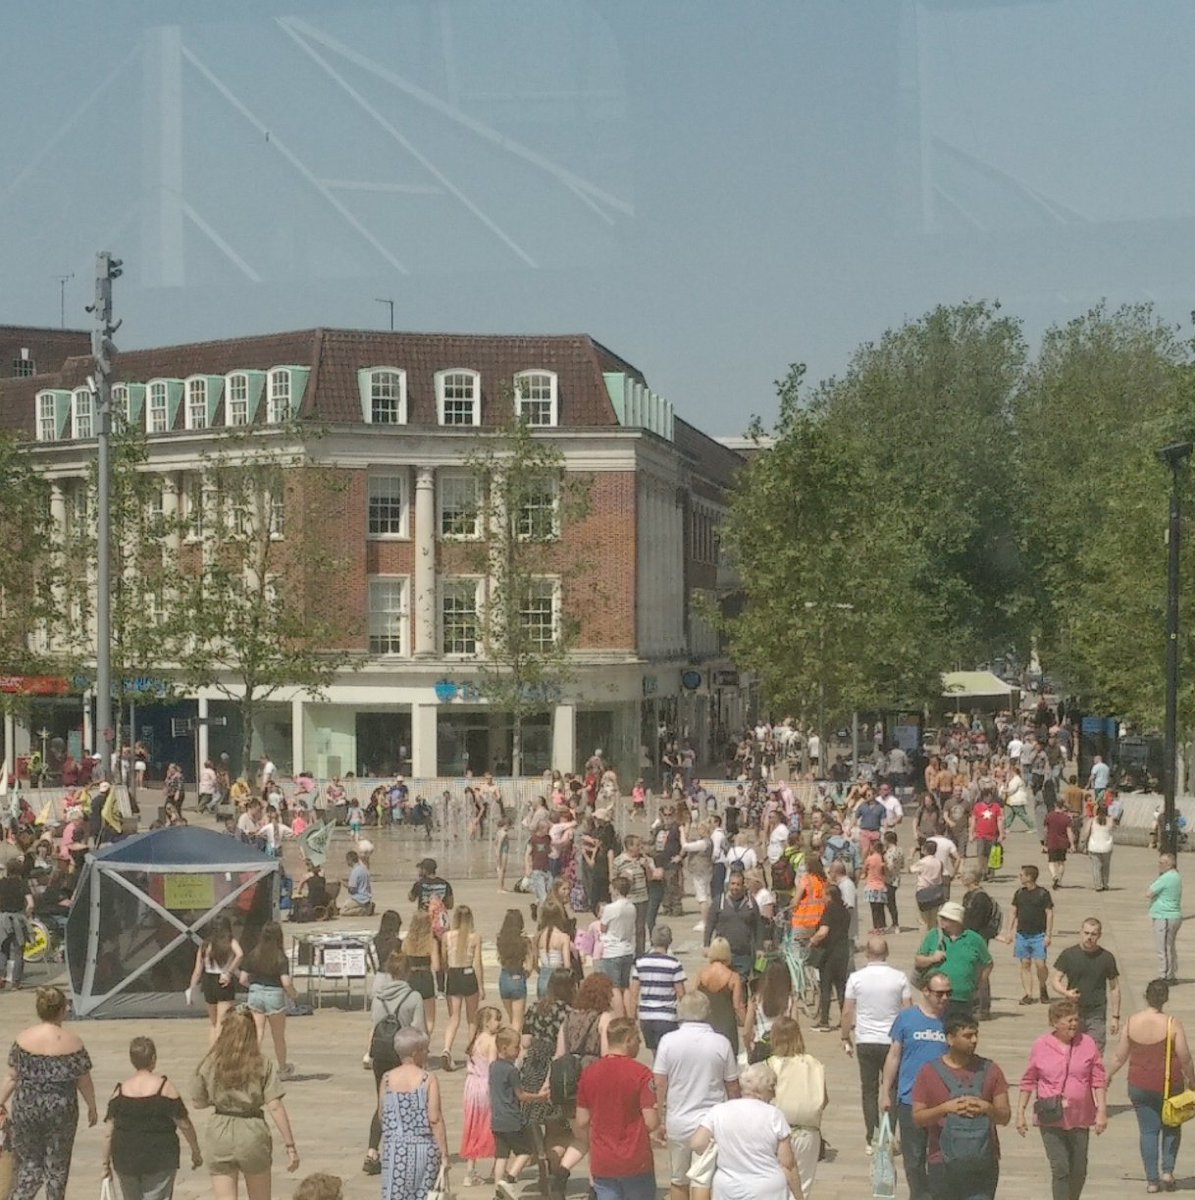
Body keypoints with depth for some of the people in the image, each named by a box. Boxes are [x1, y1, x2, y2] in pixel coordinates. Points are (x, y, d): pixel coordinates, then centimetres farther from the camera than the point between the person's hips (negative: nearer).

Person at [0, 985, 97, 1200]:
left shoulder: (23, 1038, -5)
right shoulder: (72, 1043, -10)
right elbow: (84, 1081, -2)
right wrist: (92, 1107, 12)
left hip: (26, 1109, 2)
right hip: (61, 1110, -1)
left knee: (28, 1164, 12)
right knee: (57, 1166, 13)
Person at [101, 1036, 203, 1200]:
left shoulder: (120, 1091, 0)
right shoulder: (164, 1087, -9)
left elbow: (108, 1132, 1)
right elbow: (184, 1124, -5)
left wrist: (106, 1162, 10)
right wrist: (195, 1151, 7)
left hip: (125, 1160, 3)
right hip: (160, 1159, -3)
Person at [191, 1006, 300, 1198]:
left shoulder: (209, 1064, -3)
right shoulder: (262, 1065, -7)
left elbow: (198, 1102, 5)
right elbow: (275, 1107, -12)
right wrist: (290, 1145, -9)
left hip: (219, 1136, 0)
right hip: (252, 1132, 0)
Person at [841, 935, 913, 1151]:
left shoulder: (856, 978, -6)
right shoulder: (900, 978, -5)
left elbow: (847, 1012, -2)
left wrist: (846, 1038, 10)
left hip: (865, 1042, 0)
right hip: (893, 1041, 0)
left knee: (869, 1090, 8)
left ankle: (871, 1139, 5)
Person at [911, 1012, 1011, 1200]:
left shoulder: (989, 1070, 6)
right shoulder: (930, 1072, 2)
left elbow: (1005, 1117, 5)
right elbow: (917, 1117, -2)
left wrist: (988, 1109, -17)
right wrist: (945, 1108, -19)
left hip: (983, 1163, 0)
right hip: (944, 1163, 0)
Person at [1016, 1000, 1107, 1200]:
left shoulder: (1087, 1044, -1)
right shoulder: (1041, 1046, -3)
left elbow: (1099, 1080, 2)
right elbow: (1028, 1081, 5)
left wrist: (1102, 1110, -4)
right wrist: (1021, 1112, 4)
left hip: (1080, 1118, 2)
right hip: (1051, 1120, -2)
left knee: (1079, 1171, 10)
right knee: (1060, 1169, -8)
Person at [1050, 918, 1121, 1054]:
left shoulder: (1107, 957, 1)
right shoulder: (1068, 955, 0)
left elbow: (1114, 988, 7)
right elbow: (1055, 980, 3)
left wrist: (1115, 1017, 4)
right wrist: (1065, 993, -19)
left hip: (1096, 1015, -1)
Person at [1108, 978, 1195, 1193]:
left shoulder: (1131, 1022, -6)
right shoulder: (1172, 1024, -14)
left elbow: (1120, 1057, 1)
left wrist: (1107, 1075, 17)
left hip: (1139, 1086, 2)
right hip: (1169, 1084, -2)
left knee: (1148, 1130, 9)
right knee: (1171, 1127, 18)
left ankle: (1152, 1179, 7)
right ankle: (1167, 1170, 7)